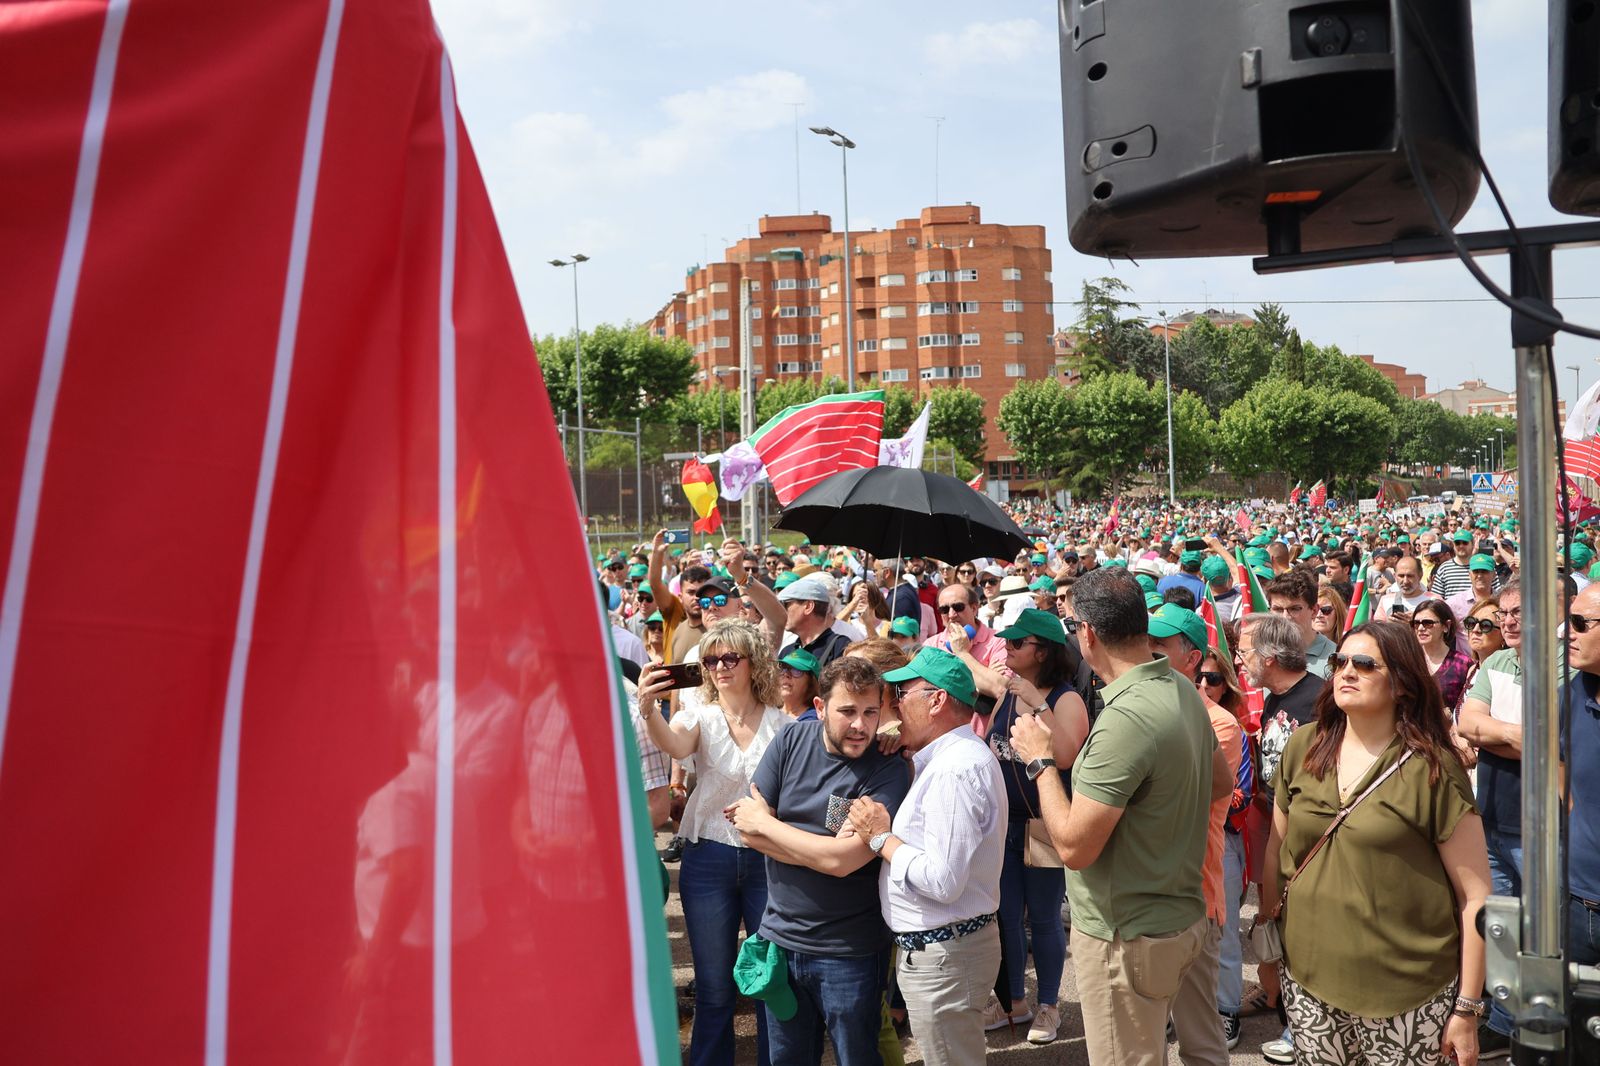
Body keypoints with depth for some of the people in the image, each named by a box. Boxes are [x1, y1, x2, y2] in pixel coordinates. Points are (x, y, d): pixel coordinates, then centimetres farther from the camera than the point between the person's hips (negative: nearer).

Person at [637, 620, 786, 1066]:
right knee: (714, 987, 8)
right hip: (709, 858, 0)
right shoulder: (700, 714, -1)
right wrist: (647, 710, -45)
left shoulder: (780, 722, 1)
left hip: (768, 858, 0)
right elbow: (675, 746, -25)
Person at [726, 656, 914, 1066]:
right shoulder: (792, 740, -2)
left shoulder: (888, 772, -17)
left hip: (848, 953, -4)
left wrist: (764, 823, -12)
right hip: (780, 937, 5)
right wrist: (824, 850, -17)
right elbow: (748, 829, -5)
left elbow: (842, 859, -25)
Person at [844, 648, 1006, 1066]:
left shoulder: (956, 770, -23)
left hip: (943, 954, -10)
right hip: (934, 948, 10)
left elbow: (943, 881, -27)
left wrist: (881, 837, -16)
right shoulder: (952, 757, 11)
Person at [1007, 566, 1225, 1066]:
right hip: (1180, 917, 9)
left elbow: (1073, 846, -26)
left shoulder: (1125, 719, -29)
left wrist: (1040, 760, -14)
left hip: (1126, 937, -9)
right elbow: (1223, 779, 17)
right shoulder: (1182, 691, 1)